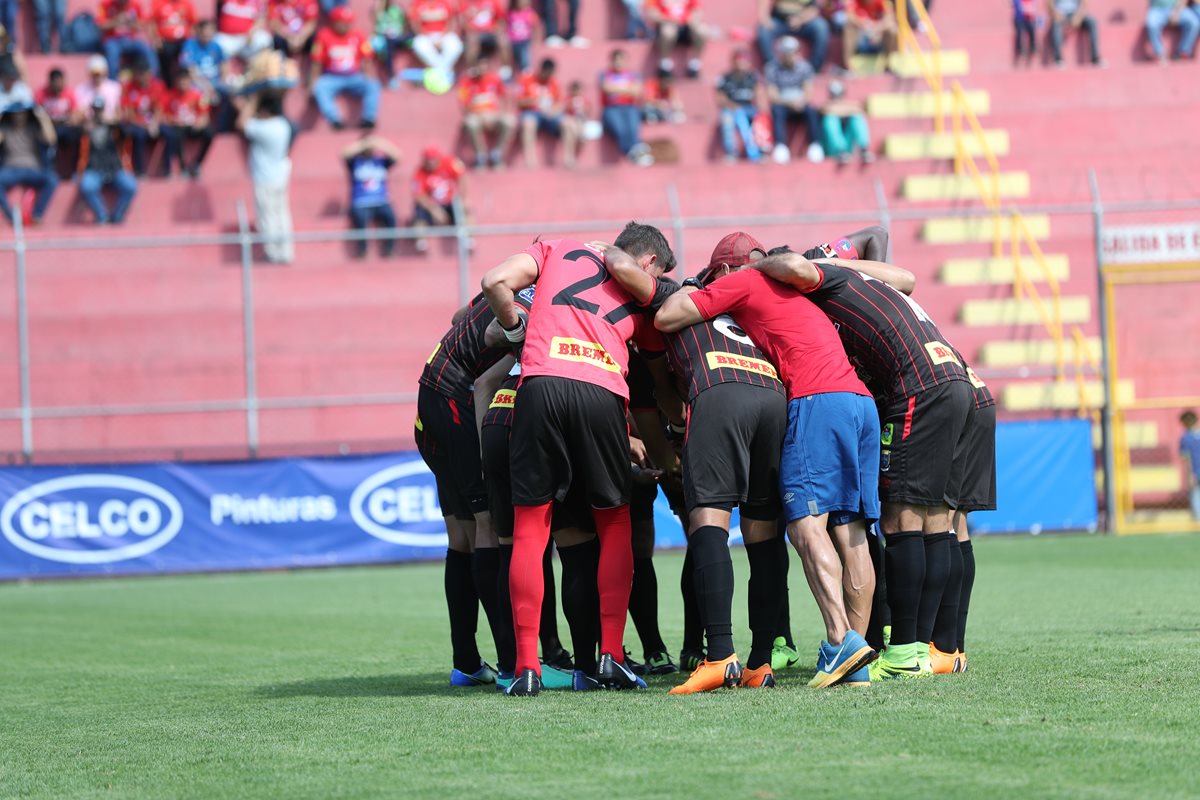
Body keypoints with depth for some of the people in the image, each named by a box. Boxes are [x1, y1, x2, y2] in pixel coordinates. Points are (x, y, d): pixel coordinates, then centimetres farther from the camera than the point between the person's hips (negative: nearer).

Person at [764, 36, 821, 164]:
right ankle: (780, 147, -47)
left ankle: (815, 145, -37)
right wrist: (790, 102, -25)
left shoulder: (804, 67, 2)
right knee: (777, 111, -36)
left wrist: (802, 100, -24)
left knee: (811, 110, -31)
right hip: (782, 105, -2)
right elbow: (772, 95, -9)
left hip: (800, 104, 2)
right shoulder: (773, 68, -5)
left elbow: (808, 90, -1)